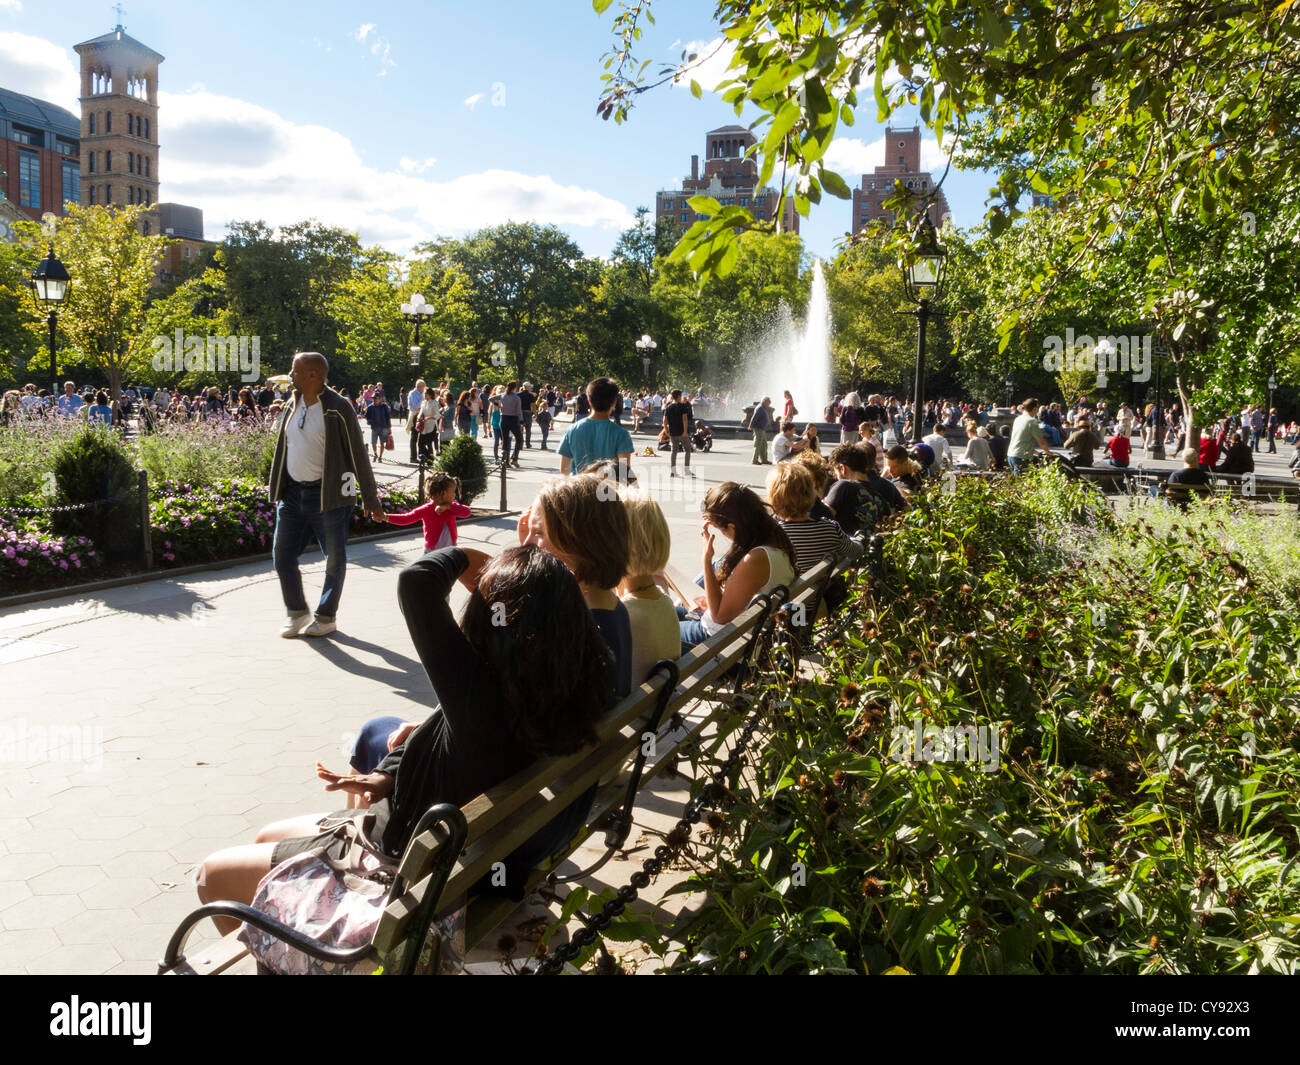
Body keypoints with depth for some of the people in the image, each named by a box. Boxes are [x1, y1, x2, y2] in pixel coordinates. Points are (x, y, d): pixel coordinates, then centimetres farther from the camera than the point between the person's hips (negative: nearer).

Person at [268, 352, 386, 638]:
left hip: (328, 495, -6)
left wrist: (371, 500, -9)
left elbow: (358, 455, -9)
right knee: (282, 555, 6)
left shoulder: (338, 408, -11)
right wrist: (277, 492, 19)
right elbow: (283, 450, 18)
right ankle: (297, 613, 23)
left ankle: (326, 617, 20)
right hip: (292, 494, 6)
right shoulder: (292, 406, 9)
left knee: (335, 559, 4)